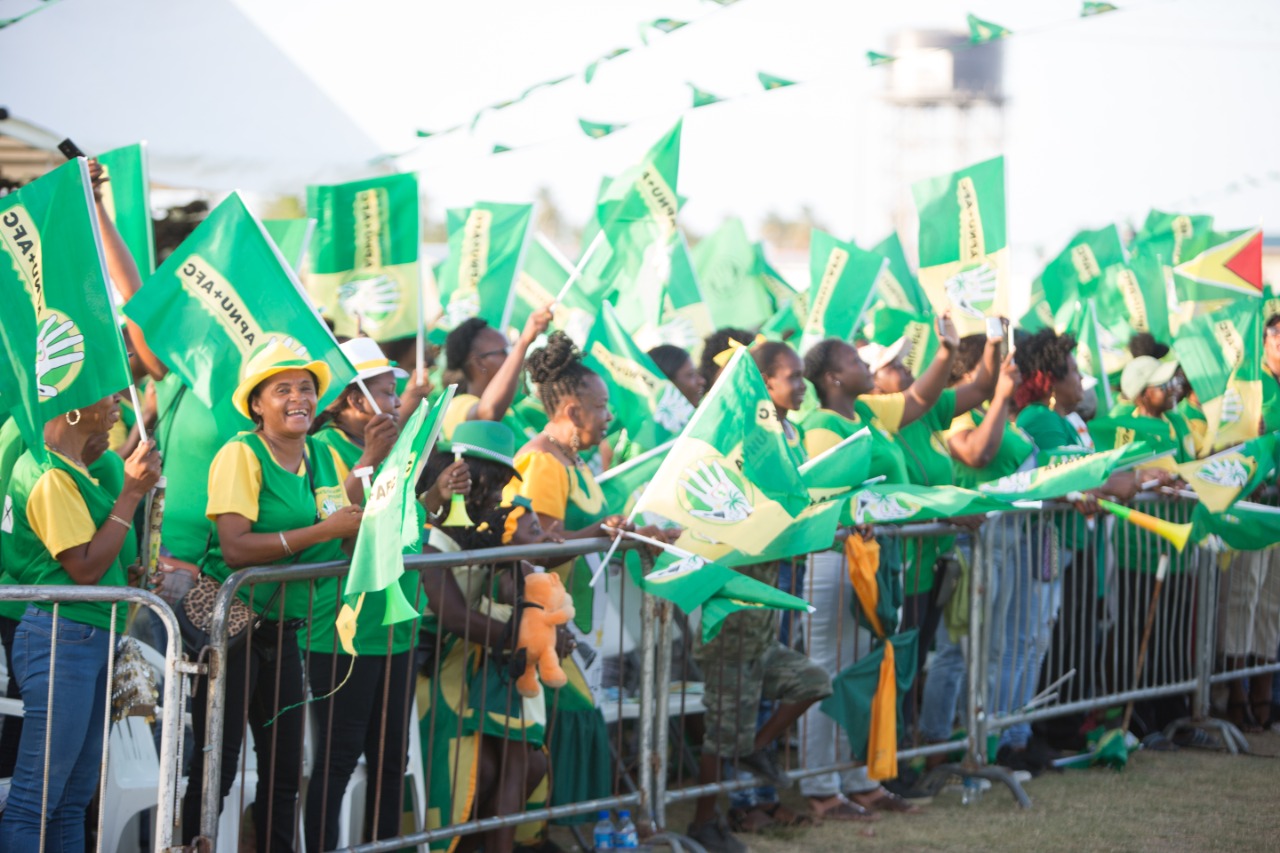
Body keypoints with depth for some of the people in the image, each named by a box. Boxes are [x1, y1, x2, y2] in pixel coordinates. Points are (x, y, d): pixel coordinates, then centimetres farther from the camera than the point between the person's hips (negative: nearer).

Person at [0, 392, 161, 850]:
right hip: (60, 640, -10)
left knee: (73, 800, 12)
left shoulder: (73, 468, 14)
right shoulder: (50, 476, -15)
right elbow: (85, 568, -18)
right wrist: (132, 493, -14)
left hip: (92, 640, 10)